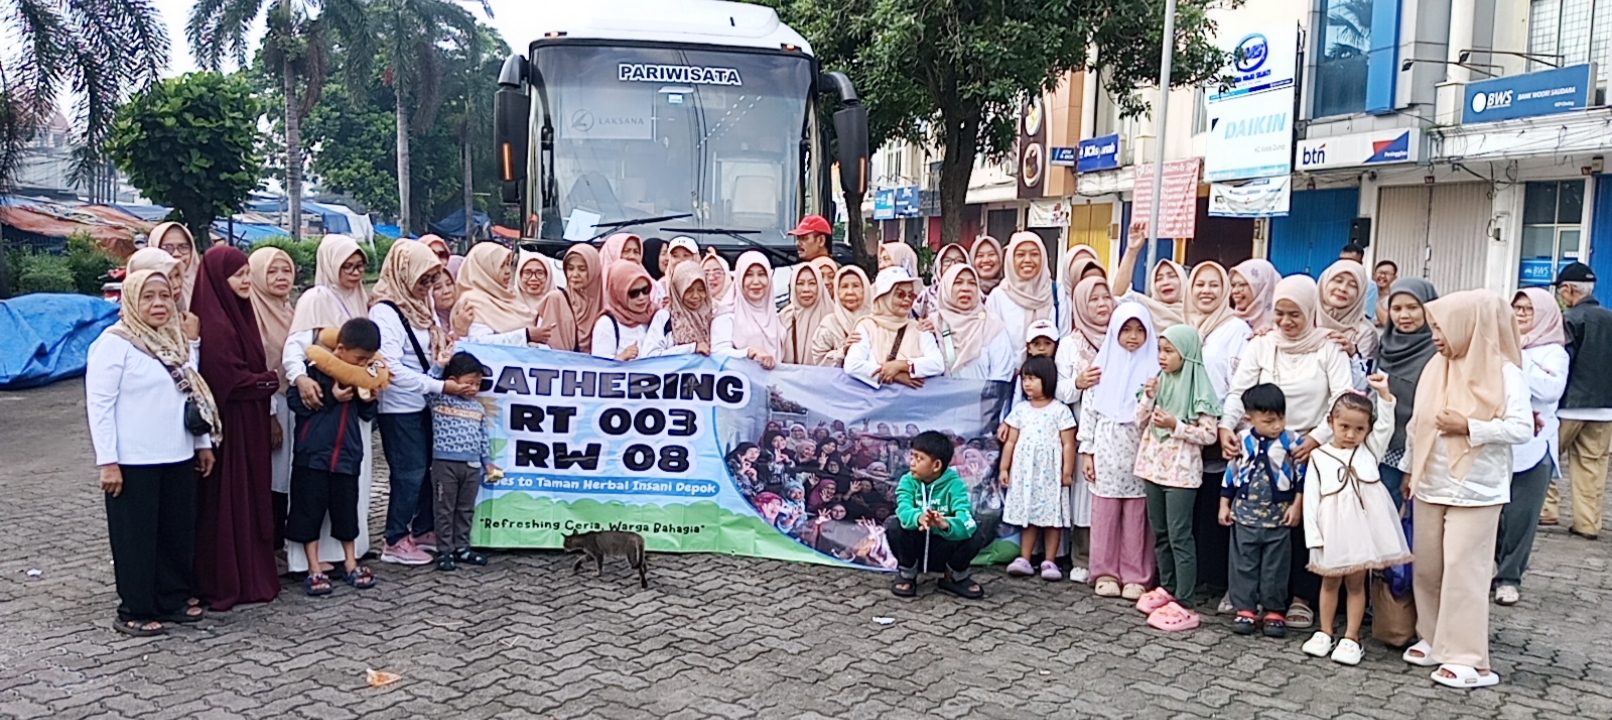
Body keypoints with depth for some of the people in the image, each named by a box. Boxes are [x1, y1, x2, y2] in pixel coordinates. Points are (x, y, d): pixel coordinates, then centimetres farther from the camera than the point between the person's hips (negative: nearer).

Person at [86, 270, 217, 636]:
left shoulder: (179, 342, 10)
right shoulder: (114, 342, -11)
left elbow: (195, 394, 17)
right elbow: (99, 403, -13)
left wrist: (203, 442, 16)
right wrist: (107, 461, -16)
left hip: (178, 456, 7)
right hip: (134, 461, -6)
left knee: (179, 531, 12)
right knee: (137, 536, 3)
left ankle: (173, 599, 25)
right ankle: (134, 611, 13)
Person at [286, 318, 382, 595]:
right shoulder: (316, 369, -10)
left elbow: (367, 415, 13)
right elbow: (296, 403, -15)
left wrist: (369, 400, -8)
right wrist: (331, 398, -19)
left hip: (347, 455, 4)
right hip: (313, 454, -4)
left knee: (346, 510, 12)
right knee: (310, 511, 2)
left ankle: (350, 563, 25)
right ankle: (314, 571, 10)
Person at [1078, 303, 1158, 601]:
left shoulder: (1153, 367, 3)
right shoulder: (1102, 363, 6)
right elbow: (1088, 409, 6)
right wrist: (1087, 451, 3)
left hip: (1139, 454, -1)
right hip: (1106, 453, 1)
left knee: (1136, 516, 2)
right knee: (1104, 513, 4)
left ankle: (1135, 576, 11)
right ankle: (1105, 573, 14)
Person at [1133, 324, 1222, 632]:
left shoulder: (1199, 389, -11)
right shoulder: (1160, 381, 8)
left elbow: (1208, 434, -11)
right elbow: (1141, 421, 10)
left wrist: (1175, 425, -21)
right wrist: (1149, 397, -5)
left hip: (1181, 470, -7)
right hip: (1154, 466, 7)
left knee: (1179, 536, -6)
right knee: (1160, 533, 15)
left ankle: (1184, 604, -3)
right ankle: (1167, 588, 29)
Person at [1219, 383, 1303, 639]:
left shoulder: (1292, 441, -8)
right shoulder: (1242, 441, -2)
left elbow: (1303, 476, -2)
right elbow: (1230, 473, 7)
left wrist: (1297, 505, -5)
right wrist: (1224, 505, 8)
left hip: (1279, 519, -2)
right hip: (1245, 517, 2)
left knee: (1276, 568, 6)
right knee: (1244, 565, 7)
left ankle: (1275, 612, 17)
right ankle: (1245, 610, 16)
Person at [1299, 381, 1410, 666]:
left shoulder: (1370, 449, 7)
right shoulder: (1319, 457, 0)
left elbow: (1386, 426, -7)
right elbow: (1311, 498, -2)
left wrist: (1383, 393, -17)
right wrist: (1314, 536, -7)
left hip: (1362, 527, 1)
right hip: (1332, 529, -1)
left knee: (1356, 582, 8)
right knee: (1330, 582, 13)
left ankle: (1351, 638, 15)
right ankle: (1325, 632, 24)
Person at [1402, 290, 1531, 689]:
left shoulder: (1503, 373, -10)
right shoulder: (1435, 368, 7)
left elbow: (1522, 428, -15)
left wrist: (1468, 427, -21)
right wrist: (1410, 469, 14)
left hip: (1475, 490, -6)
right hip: (1431, 486, 6)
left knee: (1463, 571, -6)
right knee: (1426, 568, 11)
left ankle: (1468, 658, 1)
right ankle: (1434, 639, 25)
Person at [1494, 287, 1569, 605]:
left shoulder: (1554, 353, 2)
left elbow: (1552, 390, -15)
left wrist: (1518, 359, -15)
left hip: (1531, 447, -2)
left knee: (1521, 516, 1)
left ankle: (1509, 576, 14)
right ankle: (1488, 566, 20)